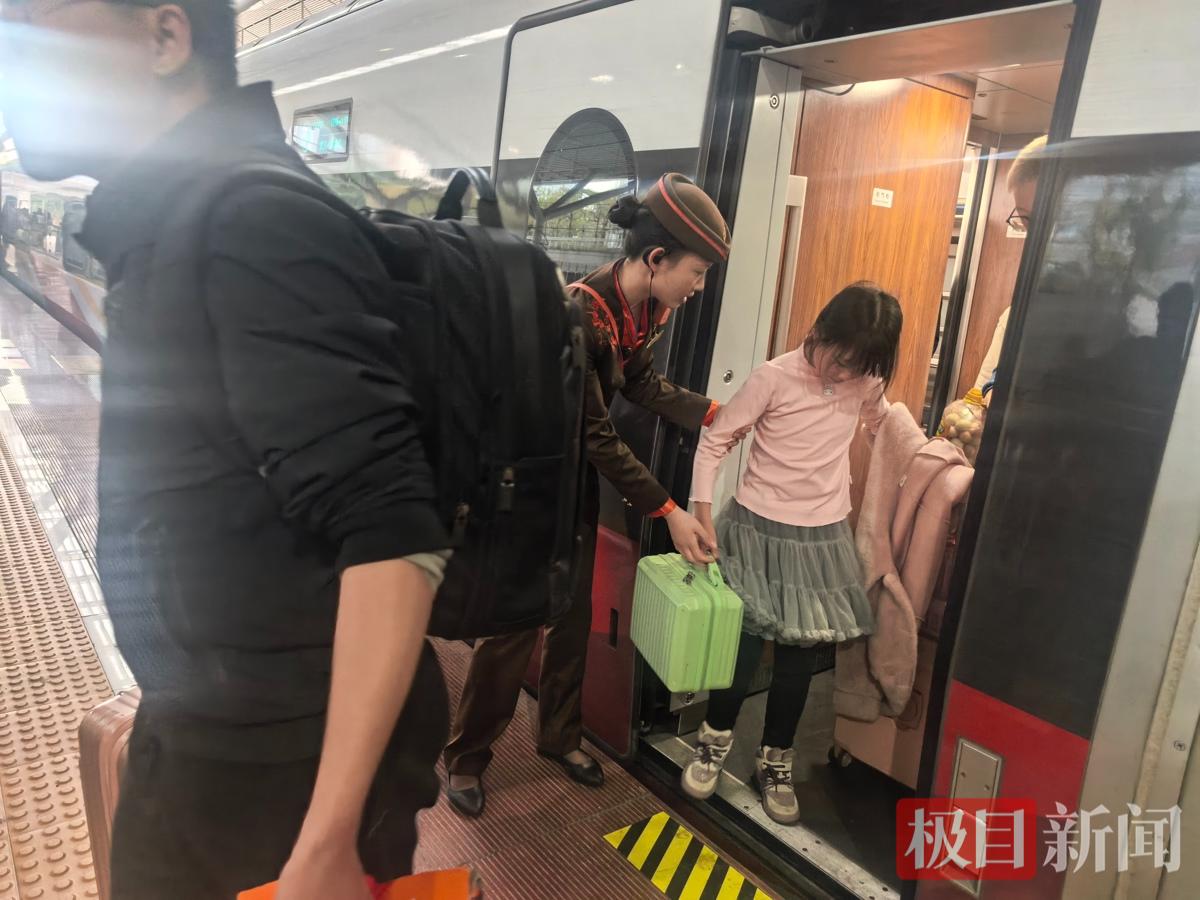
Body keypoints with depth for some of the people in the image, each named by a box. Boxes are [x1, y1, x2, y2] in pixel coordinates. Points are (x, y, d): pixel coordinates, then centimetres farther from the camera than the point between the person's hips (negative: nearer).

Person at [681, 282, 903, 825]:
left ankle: (775, 763, 31)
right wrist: (702, 513, -16)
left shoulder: (864, 384, -1)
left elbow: (886, 423, 22)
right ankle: (715, 742, 30)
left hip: (821, 539, 4)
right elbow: (715, 441, -9)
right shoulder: (774, 378, -14)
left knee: (798, 658, 10)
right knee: (744, 648, 2)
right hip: (759, 530, -3)